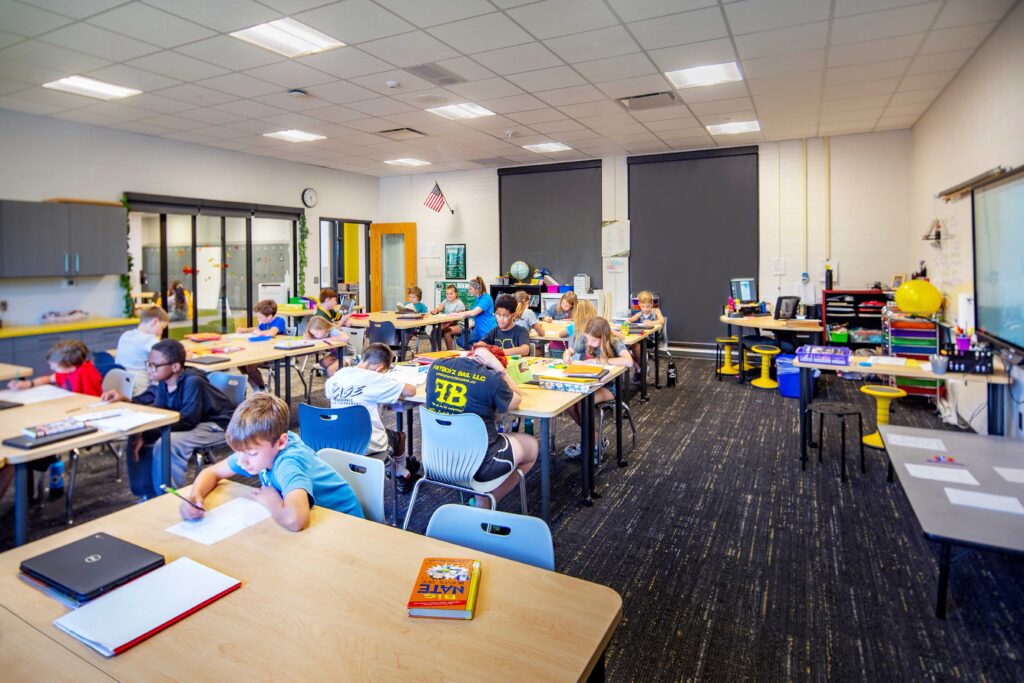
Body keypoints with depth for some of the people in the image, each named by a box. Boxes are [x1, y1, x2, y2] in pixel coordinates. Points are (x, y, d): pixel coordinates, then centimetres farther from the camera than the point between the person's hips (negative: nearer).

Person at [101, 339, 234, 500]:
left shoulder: (193, 381, -27)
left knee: (166, 444, -30)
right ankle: (148, 496, 14)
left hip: (216, 426, -9)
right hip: (193, 424, 9)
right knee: (137, 438, 3)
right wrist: (126, 400, -6)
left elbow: (187, 421, -28)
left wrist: (146, 435, -27)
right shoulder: (164, 382, -2)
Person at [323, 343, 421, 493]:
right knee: (399, 436, 26)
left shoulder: (340, 374, 1)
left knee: (387, 433, 32)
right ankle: (404, 474, 52)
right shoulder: (374, 378, -16)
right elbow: (410, 391, -13)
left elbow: (326, 389, 25)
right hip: (367, 448, -6)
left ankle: (403, 474, 43)